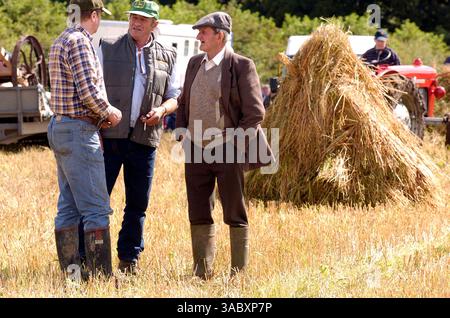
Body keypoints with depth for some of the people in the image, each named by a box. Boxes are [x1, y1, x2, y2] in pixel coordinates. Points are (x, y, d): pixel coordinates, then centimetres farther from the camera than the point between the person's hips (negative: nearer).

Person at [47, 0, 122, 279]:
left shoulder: (61, 41, 17)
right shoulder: (80, 42, -14)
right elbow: (89, 91, -21)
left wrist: (99, 116, 13)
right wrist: (110, 112, -4)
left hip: (60, 127, 10)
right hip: (79, 131, -10)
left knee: (69, 208, 10)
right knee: (97, 208, -9)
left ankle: (71, 272, 12)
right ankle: (101, 275, -10)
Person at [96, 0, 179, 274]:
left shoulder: (167, 57, 11)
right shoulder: (108, 49, 5)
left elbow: (174, 97, 15)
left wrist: (162, 110, -8)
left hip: (145, 139, 2)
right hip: (110, 136, -2)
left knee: (138, 203, 7)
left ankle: (129, 258, 17)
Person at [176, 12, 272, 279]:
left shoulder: (242, 66, -8)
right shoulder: (195, 63, 11)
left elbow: (255, 113, -9)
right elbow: (184, 103, 22)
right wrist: (182, 132, 5)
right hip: (196, 152, 6)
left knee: (236, 216, 1)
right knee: (199, 215, 9)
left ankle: (239, 274, 7)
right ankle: (202, 273, 17)